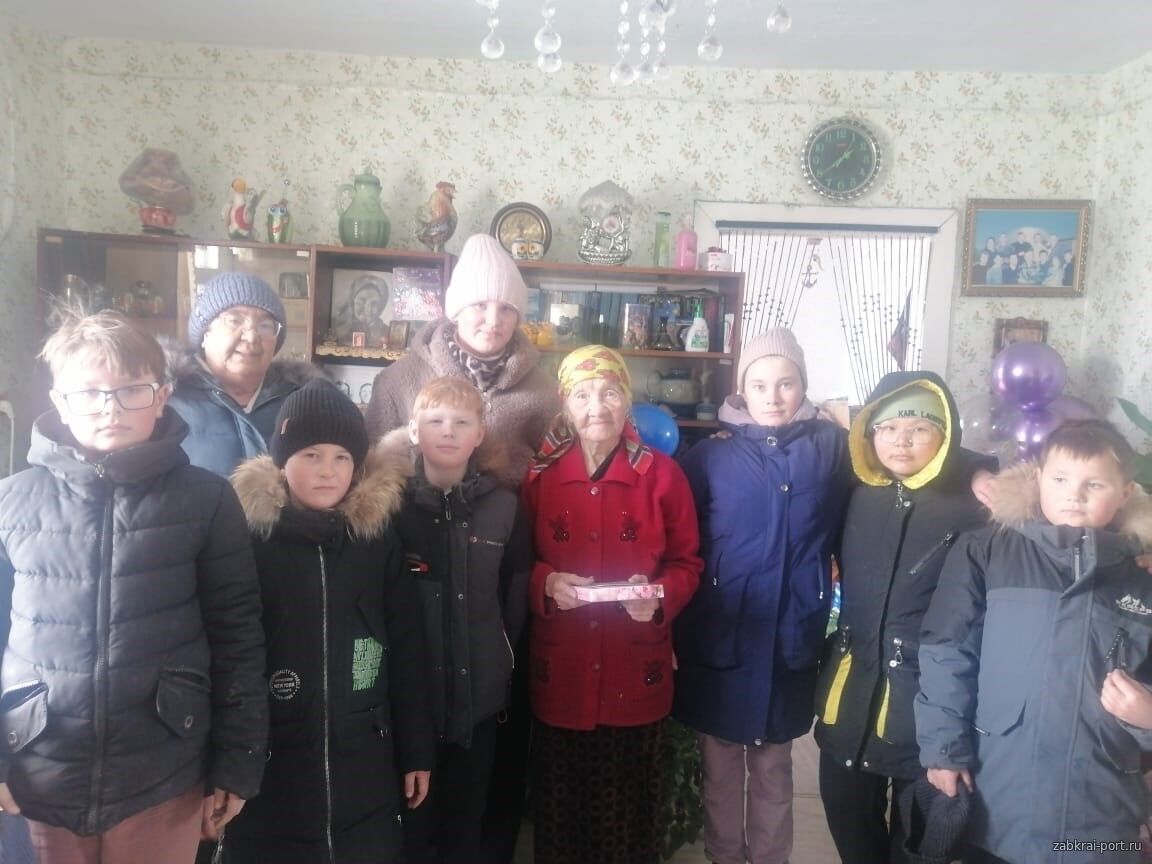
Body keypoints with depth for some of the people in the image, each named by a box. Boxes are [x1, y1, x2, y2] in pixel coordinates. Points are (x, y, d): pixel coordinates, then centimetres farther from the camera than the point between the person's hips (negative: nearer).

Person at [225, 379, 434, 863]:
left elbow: (406, 651, 4)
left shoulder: (379, 537, 0)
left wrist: (416, 750, 7)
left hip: (365, 766, 2)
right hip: (268, 767, -2)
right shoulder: (247, 536, -7)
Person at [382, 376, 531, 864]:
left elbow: (518, 587, 7)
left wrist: (501, 651, 6)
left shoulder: (502, 505, 0)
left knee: (467, 816, 17)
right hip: (408, 690, -1)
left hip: (479, 690, 2)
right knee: (410, 813, 11)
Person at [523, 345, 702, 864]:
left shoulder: (663, 474, -2)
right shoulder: (539, 474, 1)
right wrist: (546, 583, -14)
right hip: (559, 674, 1)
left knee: (627, 805, 11)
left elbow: (687, 564, 3)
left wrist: (659, 595, -17)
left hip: (635, 674, -1)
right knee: (559, 806, 12)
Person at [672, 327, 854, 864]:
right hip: (720, 637, 0)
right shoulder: (712, 454, -2)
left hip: (791, 637, 1)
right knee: (720, 763, 13)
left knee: (774, 764, 16)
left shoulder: (832, 447, 0)